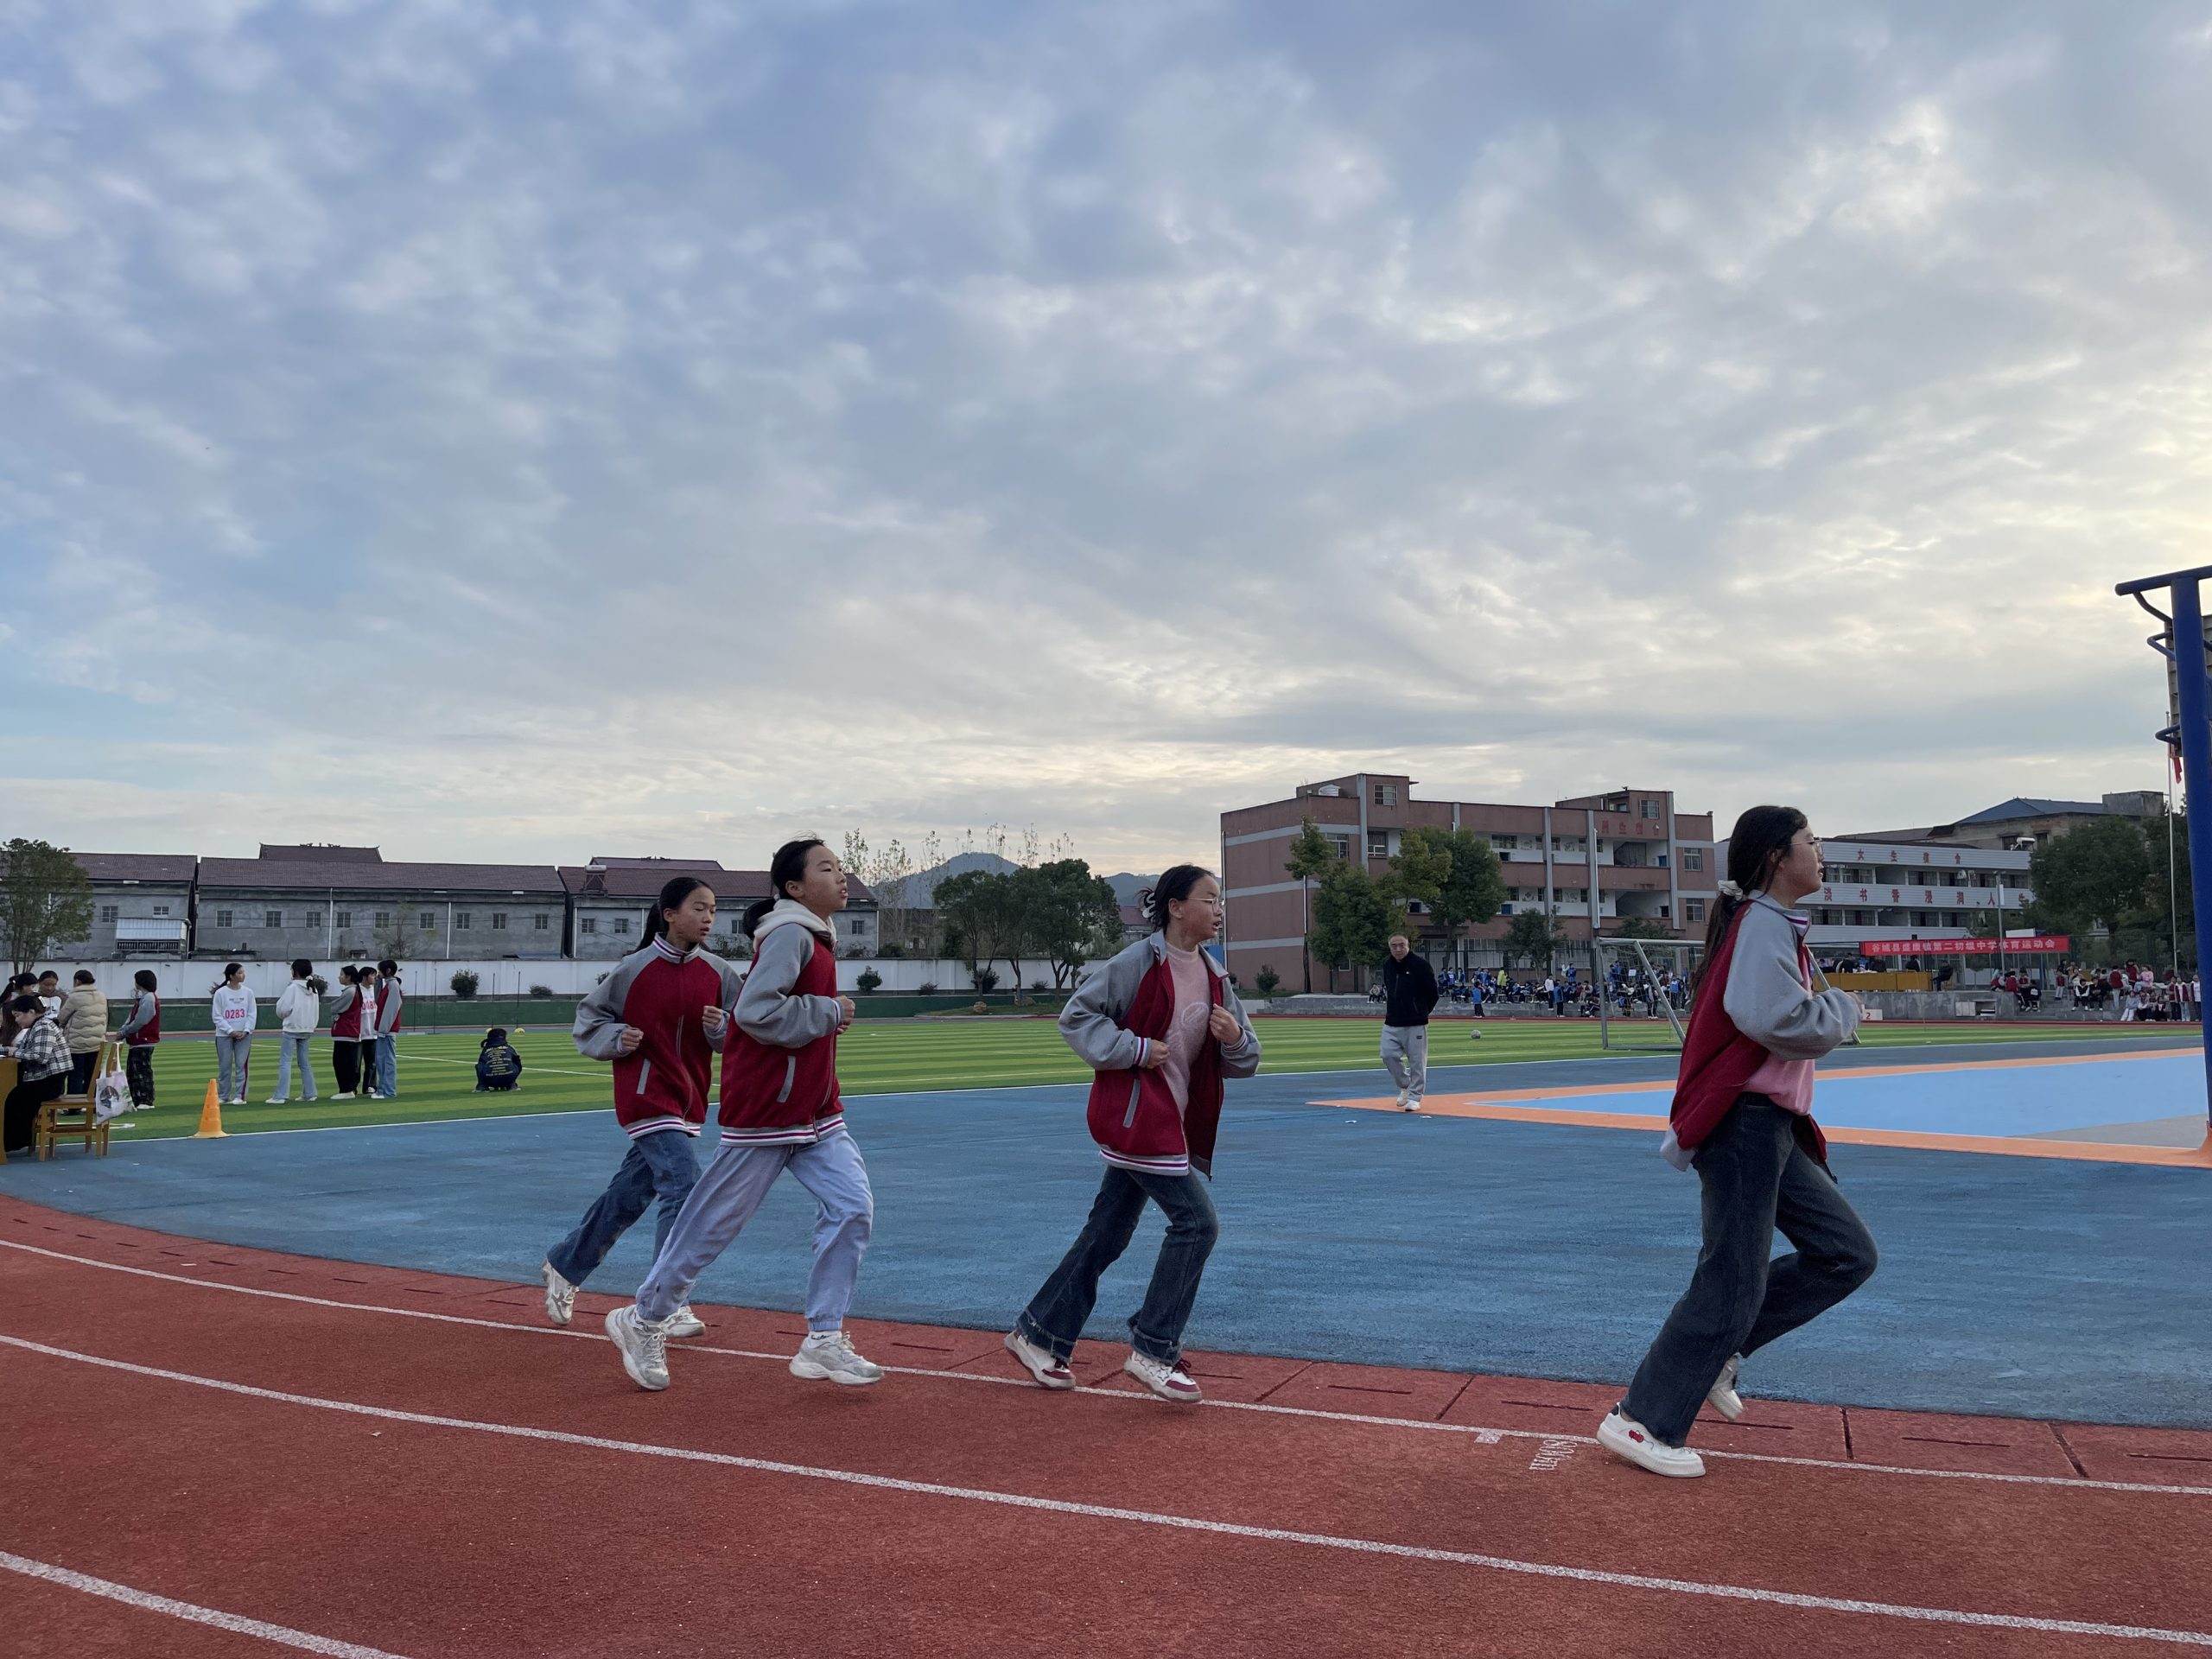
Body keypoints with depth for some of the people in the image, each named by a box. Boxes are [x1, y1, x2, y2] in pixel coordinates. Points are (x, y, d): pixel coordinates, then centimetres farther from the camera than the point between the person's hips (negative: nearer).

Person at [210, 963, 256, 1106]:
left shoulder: (248, 992, 3)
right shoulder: (221, 993, -5)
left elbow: (252, 1014, 3)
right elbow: (218, 1016, -5)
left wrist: (246, 1031, -10)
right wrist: (231, 1031, -13)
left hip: (244, 1035, 2)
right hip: (224, 1035, -1)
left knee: (241, 1065, 0)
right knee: (224, 1066, 4)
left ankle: (240, 1096, 5)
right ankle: (223, 1096, 15)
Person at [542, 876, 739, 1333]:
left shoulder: (718, 973, 1)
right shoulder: (635, 968, -9)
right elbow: (589, 1016, 2)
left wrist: (721, 1029, -13)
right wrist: (617, 1038, -15)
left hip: (689, 1098, 5)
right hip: (646, 1095, -5)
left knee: (628, 1194, 15)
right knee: (685, 1188, -16)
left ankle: (562, 1266, 36)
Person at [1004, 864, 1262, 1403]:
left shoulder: (1214, 976, 8)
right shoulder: (1140, 962, -12)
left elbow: (1244, 1061, 12)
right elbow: (1076, 1016, -9)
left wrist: (1234, 1038, -10)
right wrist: (1134, 1049, -17)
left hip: (1171, 1117, 8)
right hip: (1134, 1110, -8)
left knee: (1108, 1233, 12)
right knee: (1196, 1221, -11)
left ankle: (1038, 1334, 24)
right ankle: (1151, 1349, 0)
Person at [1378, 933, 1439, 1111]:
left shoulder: (1420, 965, -8)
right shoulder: (1387, 966, 9)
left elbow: (1432, 993, -4)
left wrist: (1421, 1013, 3)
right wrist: (1389, 1009, 12)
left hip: (1415, 1024, -5)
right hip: (1391, 1023, 5)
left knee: (1417, 1060, -1)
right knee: (1388, 1055, -1)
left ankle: (1414, 1097, 9)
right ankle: (1405, 1086, 21)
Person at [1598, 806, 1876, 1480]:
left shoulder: (1770, 925, 18)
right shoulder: (1764, 923, -13)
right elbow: (1775, 1020, -26)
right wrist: (1844, 1008, -11)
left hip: (1769, 1128, 10)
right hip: (1744, 1122, -10)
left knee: (1847, 1253, 13)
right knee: (1732, 1283, -6)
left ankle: (1717, 1350, 14)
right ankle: (1642, 1422, 2)